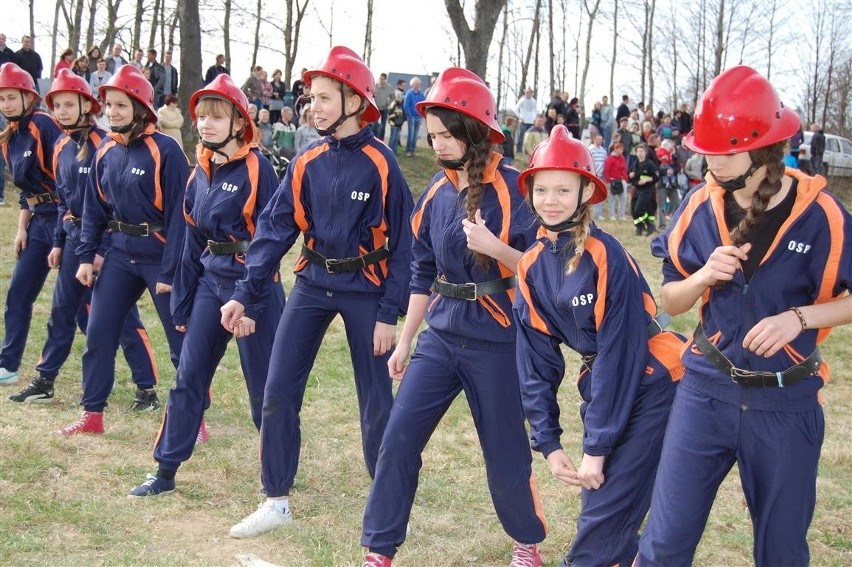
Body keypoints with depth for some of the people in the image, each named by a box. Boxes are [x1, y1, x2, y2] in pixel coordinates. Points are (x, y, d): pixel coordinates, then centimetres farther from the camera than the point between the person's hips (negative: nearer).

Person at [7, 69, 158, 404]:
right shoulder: (61, 147, 9)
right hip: (74, 237, 7)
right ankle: (44, 381, 22)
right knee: (62, 309, 12)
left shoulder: (103, 145, -13)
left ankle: (147, 386, 5)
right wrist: (58, 243, 15)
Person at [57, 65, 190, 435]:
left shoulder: (164, 150, -15)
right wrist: (85, 256, 5)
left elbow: (178, 213, -15)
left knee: (181, 339, 2)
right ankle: (92, 414, 17)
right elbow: (94, 207, 13)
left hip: (160, 255, -6)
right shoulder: (106, 151, 4)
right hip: (121, 254, 6)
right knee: (98, 332, 5)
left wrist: (169, 271, -16)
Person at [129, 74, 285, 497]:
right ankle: (166, 473, 16)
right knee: (189, 376, 8)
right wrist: (182, 303, 14)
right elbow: (192, 242, 14)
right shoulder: (201, 172, 9)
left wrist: (252, 296, -18)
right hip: (210, 280, 7)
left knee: (263, 382, 4)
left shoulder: (256, 167, -11)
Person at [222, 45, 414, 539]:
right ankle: (277, 501, 16)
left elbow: (402, 242, -10)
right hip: (313, 284, 5)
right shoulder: (307, 163, 0)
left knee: (376, 400, 5)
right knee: (278, 392, 2)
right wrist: (246, 294, -9)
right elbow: (275, 229, 0)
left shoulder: (380, 164, -12)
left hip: (365, 289, -4)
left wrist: (389, 314, -12)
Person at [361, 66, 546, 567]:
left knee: (504, 450, 7)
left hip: (496, 342, -5)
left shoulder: (513, 189, -12)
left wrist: (494, 247, -28)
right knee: (399, 437, 0)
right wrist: (404, 341, 16)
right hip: (441, 337, 5)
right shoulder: (437, 192, 6)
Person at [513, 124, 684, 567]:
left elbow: (621, 351, -20)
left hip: (648, 385, -6)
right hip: (601, 384, 7)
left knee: (604, 514, -8)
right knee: (604, 503, 9)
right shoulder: (531, 266, 1)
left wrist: (597, 446, -17)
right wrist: (548, 443, -3)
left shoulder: (605, 255, -19)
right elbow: (536, 358, 2)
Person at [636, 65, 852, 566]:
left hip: (786, 404, -1)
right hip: (707, 391, 2)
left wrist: (798, 318, -20)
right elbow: (671, 302, 4)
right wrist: (704, 276, -17)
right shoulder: (701, 208, -5)